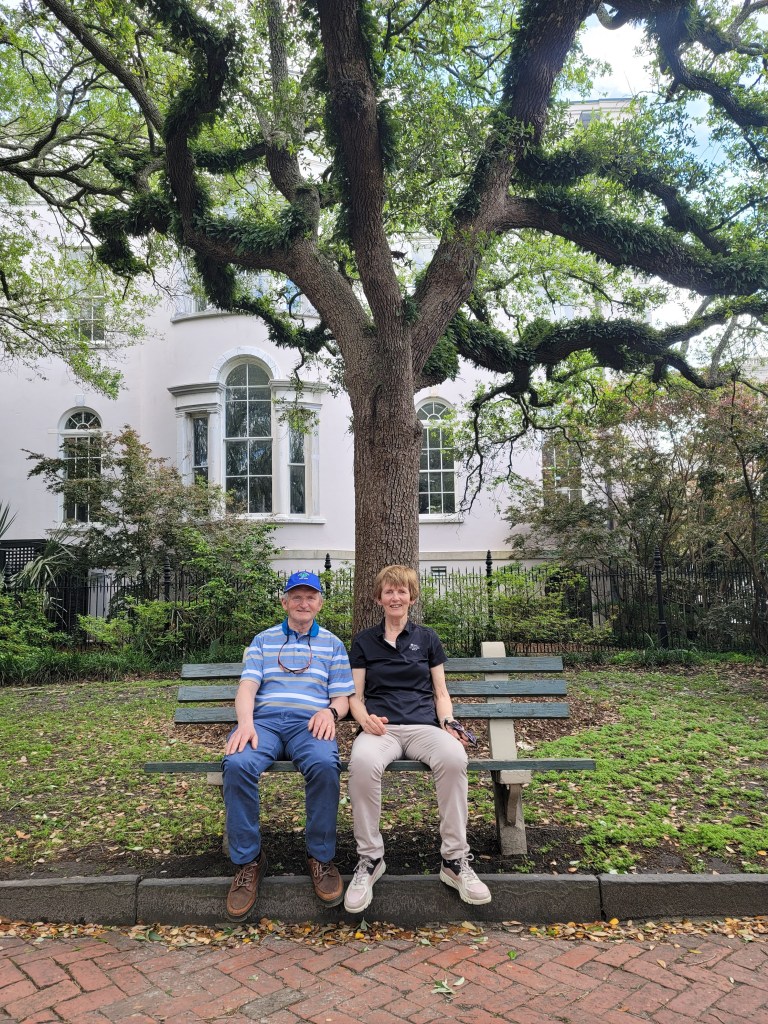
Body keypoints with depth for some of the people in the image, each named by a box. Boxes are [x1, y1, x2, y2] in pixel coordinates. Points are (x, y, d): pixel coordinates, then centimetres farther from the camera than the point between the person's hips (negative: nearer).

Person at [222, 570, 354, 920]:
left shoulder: (332, 643, 21)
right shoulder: (263, 641, 21)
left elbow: (342, 698, 16)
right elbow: (247, 687, 7)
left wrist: (330, 711, -9)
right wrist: (246, 722, -14)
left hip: (309, 722, 0)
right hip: (263, 719, 1)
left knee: (325, 765, -36)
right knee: (237, 765, -34)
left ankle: (321, 857, -14)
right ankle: (248, 860, -13)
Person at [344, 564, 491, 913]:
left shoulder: (427, 638, 20)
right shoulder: (364, 642, 18)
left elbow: (441, 693, 18)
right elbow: (355, 697, 13)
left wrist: (448, 723, -2)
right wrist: (365, 718, -9)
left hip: (423, 725, 1)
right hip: (380, 727, 0)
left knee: (454, 757, -36)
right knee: (362, 762, -38)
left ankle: (455, 859, -21)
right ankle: (369, 859, -19)